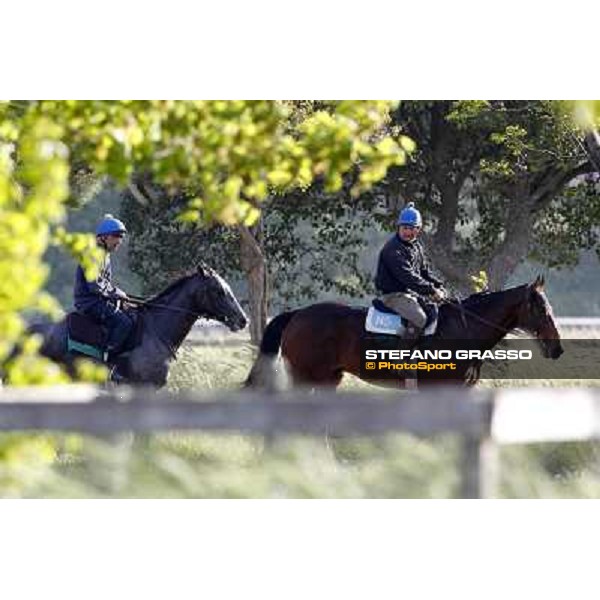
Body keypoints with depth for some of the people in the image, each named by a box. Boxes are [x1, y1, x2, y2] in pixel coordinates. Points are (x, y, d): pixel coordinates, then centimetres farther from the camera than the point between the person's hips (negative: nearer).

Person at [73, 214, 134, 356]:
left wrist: (119, 294, 5)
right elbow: (95, 286, -22)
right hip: (90, 302, -11)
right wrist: (118, 293, -13)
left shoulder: (105, 255, 18)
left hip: (100, 300, 11)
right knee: (125, 322, -23)